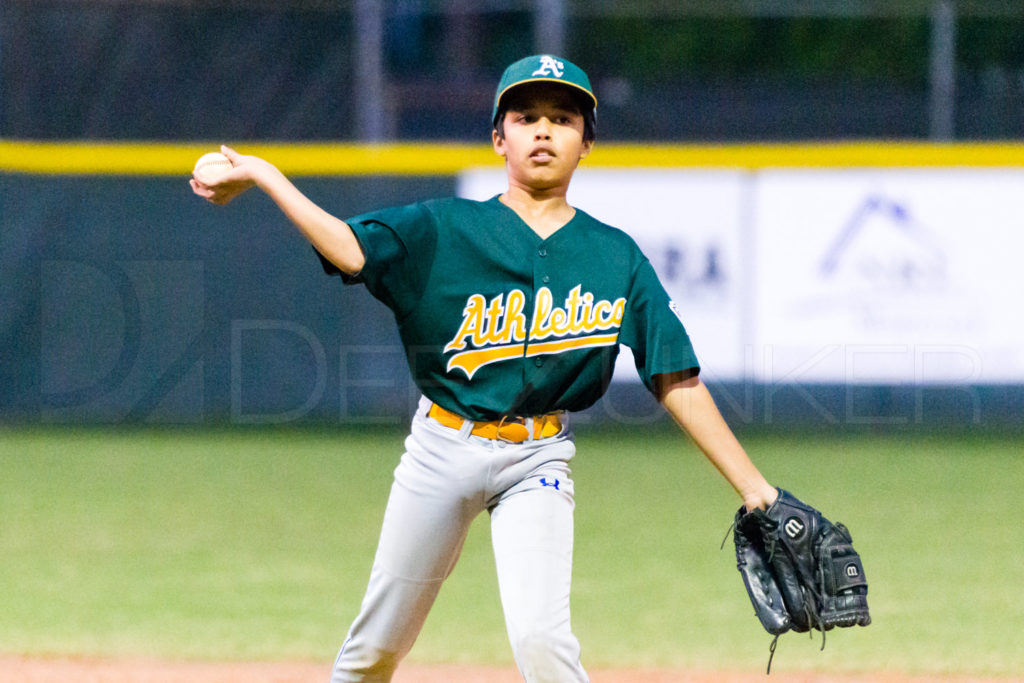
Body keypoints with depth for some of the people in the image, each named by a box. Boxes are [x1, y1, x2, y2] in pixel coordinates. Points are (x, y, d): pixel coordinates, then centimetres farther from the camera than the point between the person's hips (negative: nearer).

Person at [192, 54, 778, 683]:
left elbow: (677, 379, 0)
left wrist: (753, 486, -7)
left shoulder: (617, 258, 2)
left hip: (537, 464, -1)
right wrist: (262, 175, -28)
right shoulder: (444, 229, -1)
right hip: (443, 450, 1)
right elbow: (351, 249, -18)